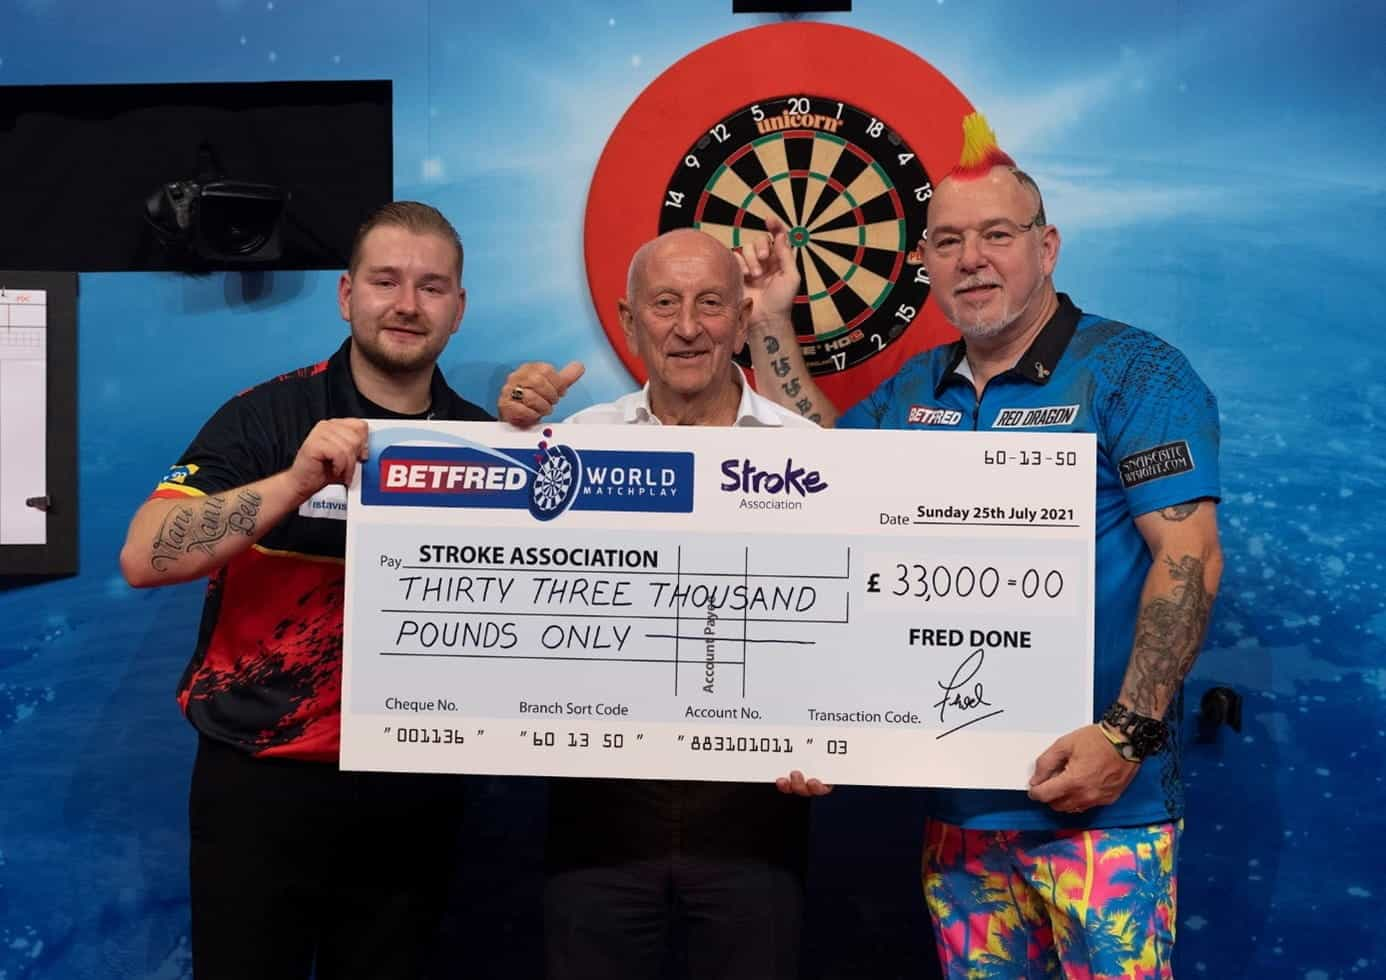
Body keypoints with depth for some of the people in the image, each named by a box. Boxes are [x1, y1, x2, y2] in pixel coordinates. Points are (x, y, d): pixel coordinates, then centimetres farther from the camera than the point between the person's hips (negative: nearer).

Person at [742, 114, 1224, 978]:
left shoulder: (1133, 372, -7)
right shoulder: (916, 390, 12)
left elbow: (1189, 558, -13)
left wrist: (1128, 734, -21)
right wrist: (769, 326, 14)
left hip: (1096, 795, -5)